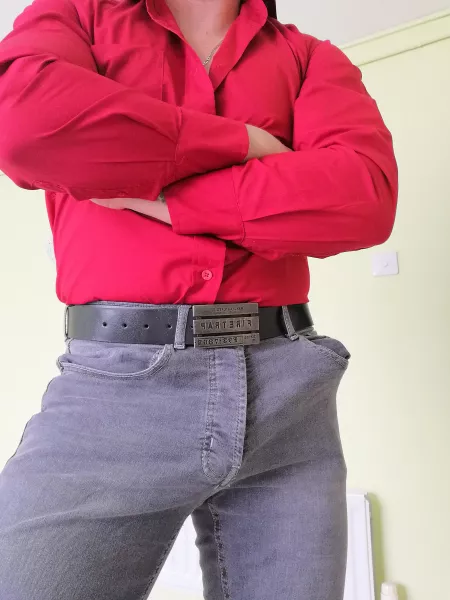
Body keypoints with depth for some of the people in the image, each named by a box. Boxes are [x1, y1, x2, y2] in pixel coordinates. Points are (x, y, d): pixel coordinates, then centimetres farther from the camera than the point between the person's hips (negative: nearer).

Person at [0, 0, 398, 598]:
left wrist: (165, 198, -9)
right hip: (116, 381, -1)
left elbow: (368, 195, -5)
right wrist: (241, 141, -4)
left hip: (288, 388, 3)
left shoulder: (312, 59, 15)